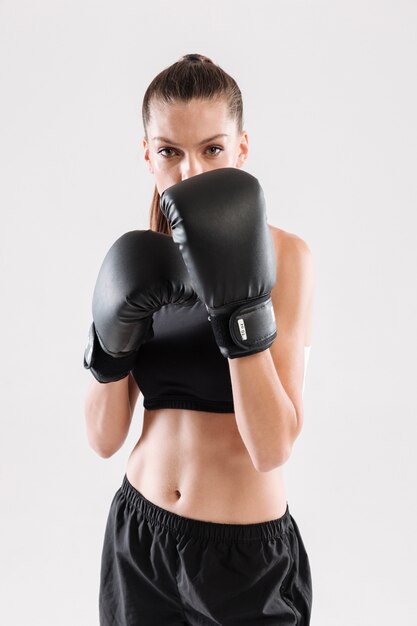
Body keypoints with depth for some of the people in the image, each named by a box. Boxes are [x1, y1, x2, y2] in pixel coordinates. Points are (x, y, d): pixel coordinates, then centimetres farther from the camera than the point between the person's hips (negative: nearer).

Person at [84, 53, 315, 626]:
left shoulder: (284, 255, -13)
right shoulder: (141, 263, -1)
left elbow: (274, 447, -20)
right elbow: (105, 439, -2)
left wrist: (240, 305, -29)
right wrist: (111, 342, -18)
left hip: (246, 553, -4)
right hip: (138, 535, 4)